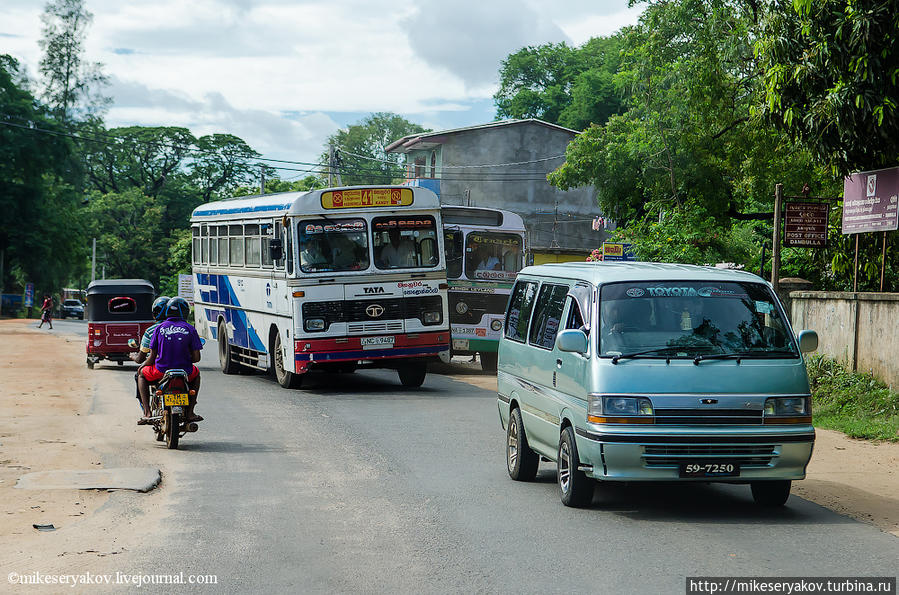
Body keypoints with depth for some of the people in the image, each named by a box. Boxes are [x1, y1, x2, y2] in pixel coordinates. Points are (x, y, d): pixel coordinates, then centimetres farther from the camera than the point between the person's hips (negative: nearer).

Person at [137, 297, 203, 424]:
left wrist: (143, 366, 21)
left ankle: (147, 412, 13)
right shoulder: (190, 329, -2)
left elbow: (152, 356, 0)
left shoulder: (160, 328, 0)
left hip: (161, 371, 0)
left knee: (142, 375, 31)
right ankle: (190, 412, 27)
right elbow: (196, 358, -3)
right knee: (196, 373, 36)